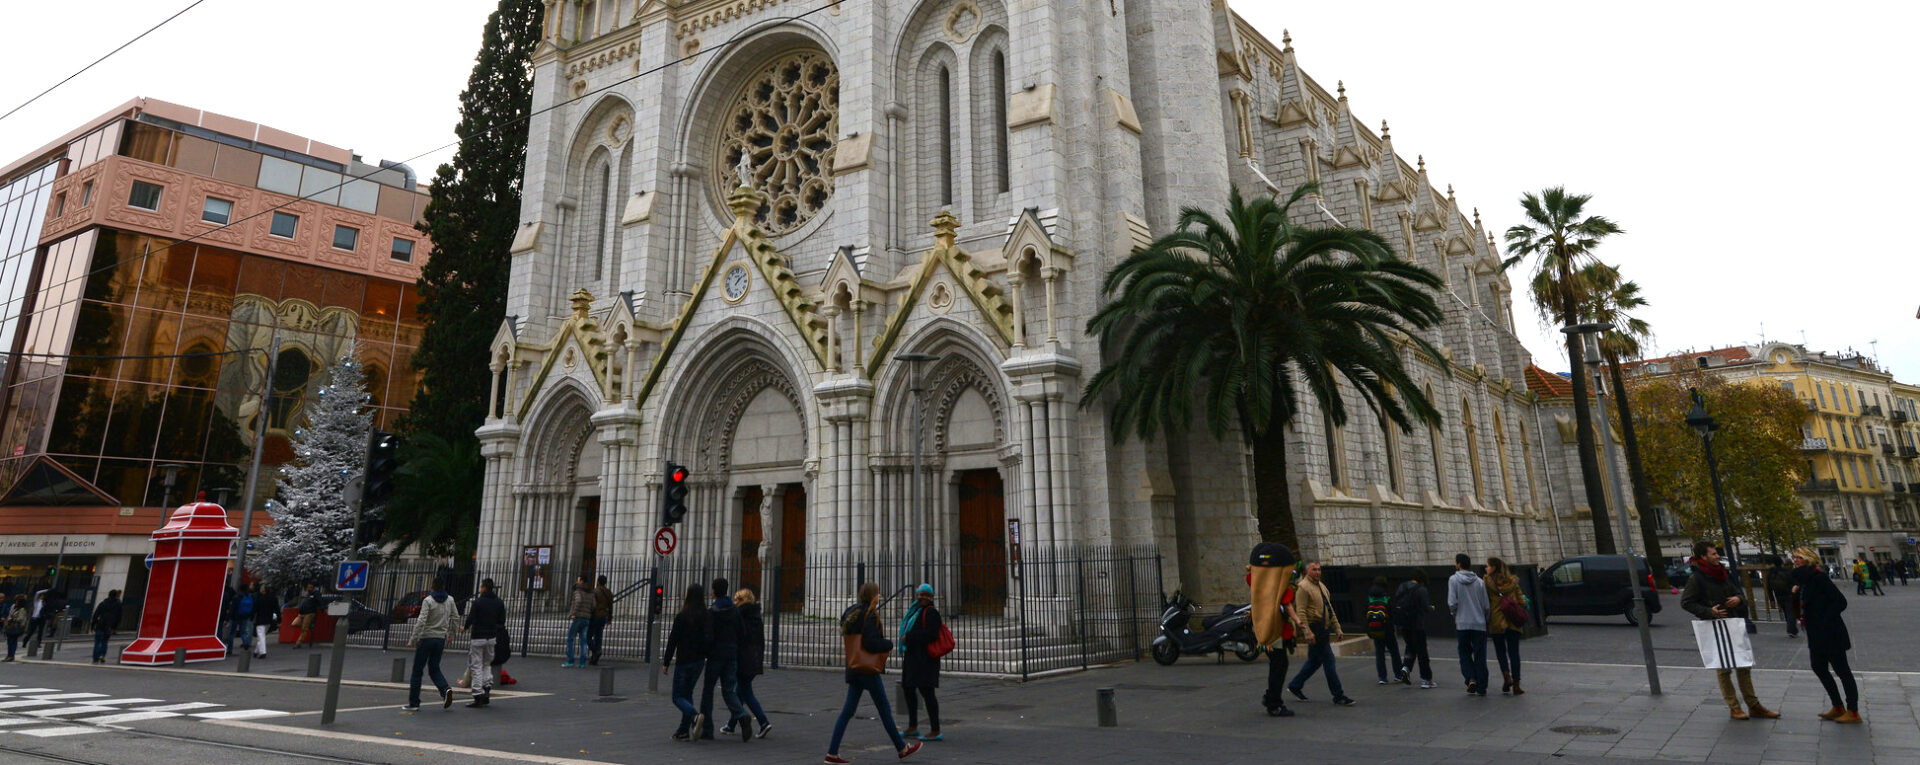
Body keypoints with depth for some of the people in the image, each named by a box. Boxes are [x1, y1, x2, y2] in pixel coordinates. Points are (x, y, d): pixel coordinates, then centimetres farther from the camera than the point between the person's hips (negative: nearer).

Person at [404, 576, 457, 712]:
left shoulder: (428, 601, -10)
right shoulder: (450, 600, 4)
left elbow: (421, 621, -17)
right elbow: (455, 618, 9)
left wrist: (413, 639, -14)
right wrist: (450, 634, 22)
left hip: (426, 638, -4)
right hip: (441, 639, 4)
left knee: (417, 671, 7)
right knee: (434, 668, 15)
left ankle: (413, 703, 11)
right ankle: (446, 689, -11)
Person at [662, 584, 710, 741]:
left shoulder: (681, 617, -13)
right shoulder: (706, 616, 2)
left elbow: (673, 641, -10)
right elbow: (709, 639, 6)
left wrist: (666, 663, -3)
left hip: (684, 661, -6)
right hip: (700, 660, 6)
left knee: (678, 697, 3)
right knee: (687, 693, 17)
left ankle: (695, 715, -23)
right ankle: (684, 731, 17)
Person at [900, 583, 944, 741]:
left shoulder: (930, 612, -12)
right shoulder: (915, 611, 16)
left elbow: (931, 634, -25)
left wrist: (909, 637, -21)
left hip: (924, 657, -11)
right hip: (912, 657, 11)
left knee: (926, 691, -11)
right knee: (908, 689, 17)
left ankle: (936, 731, -7)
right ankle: (912, 728, 30)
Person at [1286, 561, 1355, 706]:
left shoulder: (1322, 586, 18)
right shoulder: (1303, 587, -11)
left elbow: (1330, 609, 22)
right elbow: (1300, 612, -17)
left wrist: (1337, 628, 16)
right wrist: (1307, 632, -25)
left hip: (1324, 629, 9)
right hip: (1314, 628, -9)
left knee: (1315, 661, 14)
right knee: (1328, 660, -7)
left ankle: (1294, 686, 26)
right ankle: (1338, 696, 0)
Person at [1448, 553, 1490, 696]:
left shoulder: (1454, 580, -6)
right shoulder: (1479, 582, 3)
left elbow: (1452, 603, -11)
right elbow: (1486, 605, 3)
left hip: (1462, 624, -2)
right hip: (1480, 624, 2)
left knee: (1465, 653, 12)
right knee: (1480, 656, 7)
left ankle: (1471, 678, -5)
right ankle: (1481, 687, 9)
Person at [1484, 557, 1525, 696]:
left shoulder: (1487, 581, -5)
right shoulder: (1512, 582, 5)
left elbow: (1485, 602, -8)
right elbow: (1522, 602, 3)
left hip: (1496, 622, -2)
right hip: (1513, 622, 3)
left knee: (1500, 651, 13)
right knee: (1514, 652, 6)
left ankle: (1506, 677, -6)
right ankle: (1516, 685, 4)